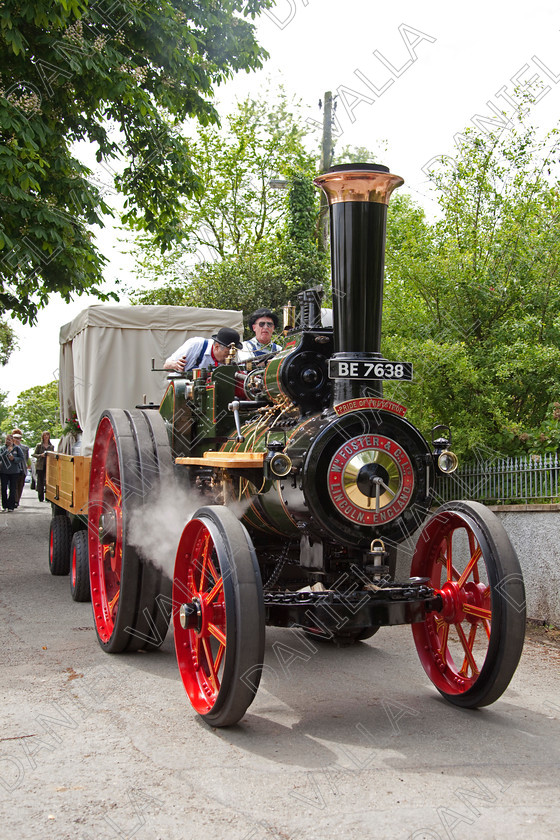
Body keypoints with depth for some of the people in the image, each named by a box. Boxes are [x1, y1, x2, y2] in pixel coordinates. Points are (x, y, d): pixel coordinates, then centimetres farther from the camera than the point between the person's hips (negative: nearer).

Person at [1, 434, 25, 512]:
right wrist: (7, 450, -17)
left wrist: (14, 459, -13)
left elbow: (21, 458, 1)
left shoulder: (17, 448, 1)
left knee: (12, 489, 3)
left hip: (14, 471, -1)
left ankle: (11, 506, 10)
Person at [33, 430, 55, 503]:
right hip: (40, 466, -1)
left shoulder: (51, 446, 13)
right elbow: (34, 454, 5)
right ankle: (41, 497, 6)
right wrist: (40, 455, -12)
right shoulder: (39, 445, 6)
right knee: (40, 481, 0)